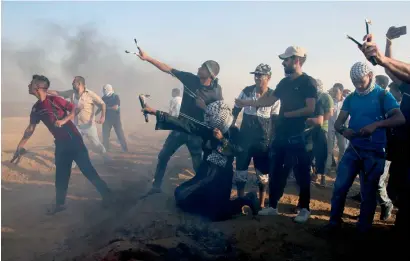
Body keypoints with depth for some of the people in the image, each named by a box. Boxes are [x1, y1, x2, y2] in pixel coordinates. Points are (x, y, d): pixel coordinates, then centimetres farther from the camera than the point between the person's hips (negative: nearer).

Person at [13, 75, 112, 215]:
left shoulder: (54, 100, -13)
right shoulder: (36, 108, 6)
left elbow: (74, 109, -7)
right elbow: (31, 128, 14)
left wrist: (64, 120, -21)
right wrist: (20, 145, 13)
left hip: (73, 139, -6)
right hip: (60, 143, 6)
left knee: (87, 169, -3)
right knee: (61, 174, 11)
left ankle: (106, 193, 9)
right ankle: (60, 203, 23)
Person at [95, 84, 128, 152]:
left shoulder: (116, 96, -7)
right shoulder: (104, 98, 6)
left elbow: (116, 107, -17)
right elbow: (100, 108, 11)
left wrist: (106, 107, -10)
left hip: (116, 118, -4)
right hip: (107, 119, 4)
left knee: (120, 134, -3)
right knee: (105, 135, 5)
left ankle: (125, 149, 2)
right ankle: (105, 149, 16)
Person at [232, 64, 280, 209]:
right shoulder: (246, 91, -1)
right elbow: (235, 112, 9)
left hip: (263, 140, -2)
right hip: (245, 137, 2)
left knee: (263, 173, 6)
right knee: (240, 170, 6)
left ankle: (261, 203, 21)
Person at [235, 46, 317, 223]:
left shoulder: (308, 82, -8)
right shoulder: (284, 82, 14)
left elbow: (310, 109, -16)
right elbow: (269, 100, 16)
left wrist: (288, 114, -12)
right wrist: (246, 103, 11)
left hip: (298, 136, -7)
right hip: (281, 135, 7)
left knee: (301, 173, 1)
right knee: (276, 171, 10)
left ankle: (304, 209, 13)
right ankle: (272, 206, 19)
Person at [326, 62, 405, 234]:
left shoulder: (383, 95, -4)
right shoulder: (351, 98, 9)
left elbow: (400, 118, -16)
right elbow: (338, 122, 4)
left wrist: (376, 124, -32)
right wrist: (343, 130, -21)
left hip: (374, 152, -3)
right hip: (353, 149, 4)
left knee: (368, 191, 5)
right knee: (340, 186, -1)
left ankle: (363, 228, 17)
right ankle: (334, 221, 13)